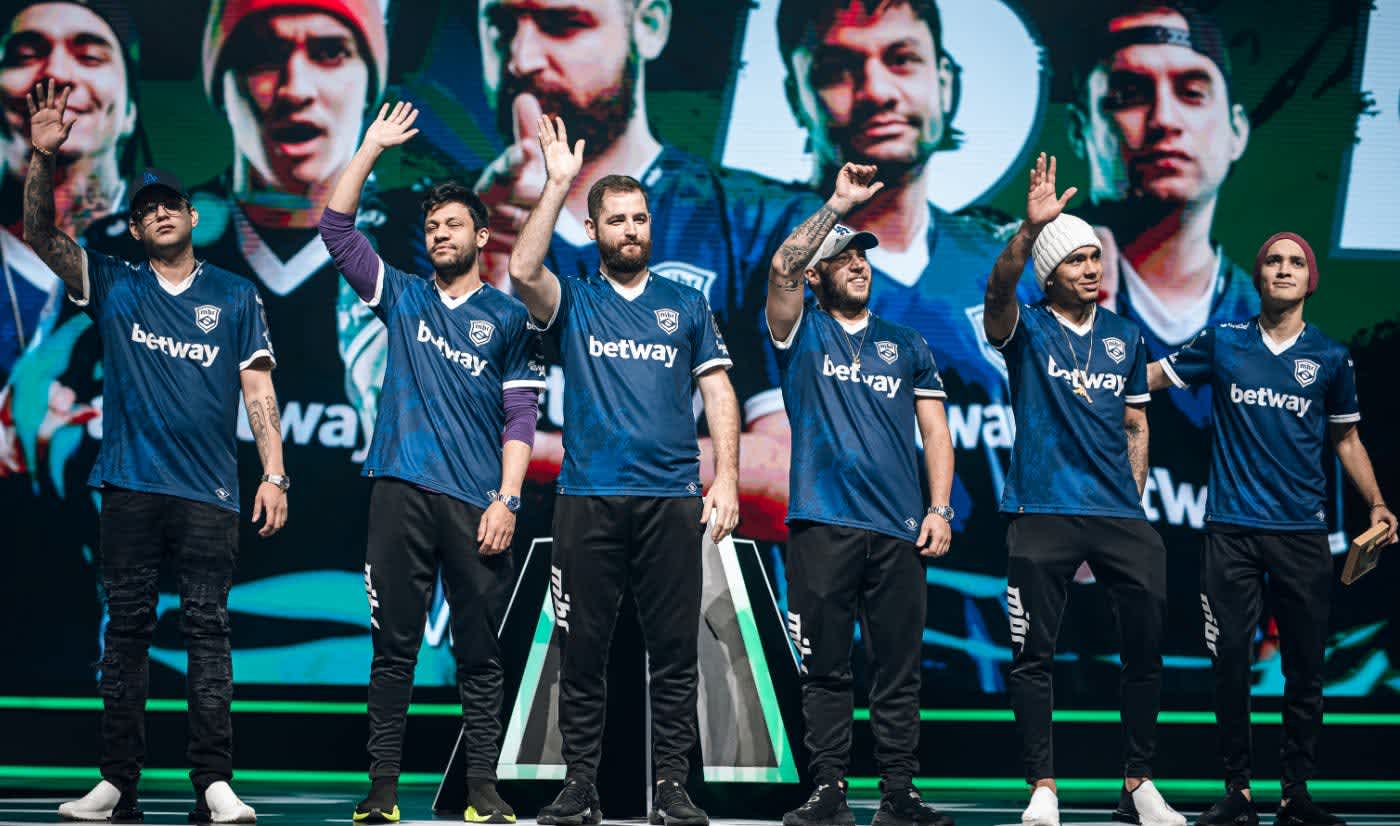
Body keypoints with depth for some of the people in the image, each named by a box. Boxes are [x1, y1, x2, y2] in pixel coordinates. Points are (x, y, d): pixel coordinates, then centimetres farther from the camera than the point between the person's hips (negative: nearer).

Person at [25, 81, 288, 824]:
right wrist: (44, 157, -16)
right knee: (126, 631, 2)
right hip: (130, 487, 1)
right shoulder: (112, 286, 11)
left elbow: (258, 388, 7)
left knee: (207, 630, -3)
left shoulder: (233, 296, 11)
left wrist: (274, 473, -2)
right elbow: (40, 235, 0)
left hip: (209, 492, -1)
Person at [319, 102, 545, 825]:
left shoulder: (508, 317, 8)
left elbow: (520, 417, 3)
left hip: (477, 502, -1)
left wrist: (507, 500, -7)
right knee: (394, 645, 1)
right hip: (402, 492, 2)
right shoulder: (402, 297, 14)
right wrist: (372, 147, 6)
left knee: (479, 651, 1)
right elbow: (335, 229, 9)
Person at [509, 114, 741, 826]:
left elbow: (717, 392, 9)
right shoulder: (573, 302, 10)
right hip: (588, 497, -1)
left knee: (674, 651, 0)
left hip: (672, 499, 1)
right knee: (582, 650, 1)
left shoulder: (687, 305, 14)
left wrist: (726, 478, -3)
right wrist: (557, 185, -12)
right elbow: (523, 270, -11)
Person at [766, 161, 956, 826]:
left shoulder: (907, 345, 17)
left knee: (899, 669, 2)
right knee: (824, 668, 0)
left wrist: (939, 509, 2)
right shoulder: (802, 333, 9)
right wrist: (838, 205, -14)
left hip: (899, 529, 2)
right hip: (822, 523, -2)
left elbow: (935, 431, 14)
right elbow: (782, 269, -10)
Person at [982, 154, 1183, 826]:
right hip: (1042, 515, -3)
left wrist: (1133, 500, 10)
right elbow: (999, 290, -21)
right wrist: (1031, 226, -35)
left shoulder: (1125, 337, 14)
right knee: (1033, 655, -2)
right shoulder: (1026, 328, 2)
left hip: (1119, 516, 4)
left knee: (1147, 645, 2)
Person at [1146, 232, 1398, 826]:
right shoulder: (1223, 342, 6)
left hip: (1302, 532, 1)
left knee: (1305, 666, 1)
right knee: (1230, 661, 0)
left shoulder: (1330, 358, 8)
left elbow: (1347, 440, 16)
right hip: (1232, 529, -1)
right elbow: (1147, 377, 14)